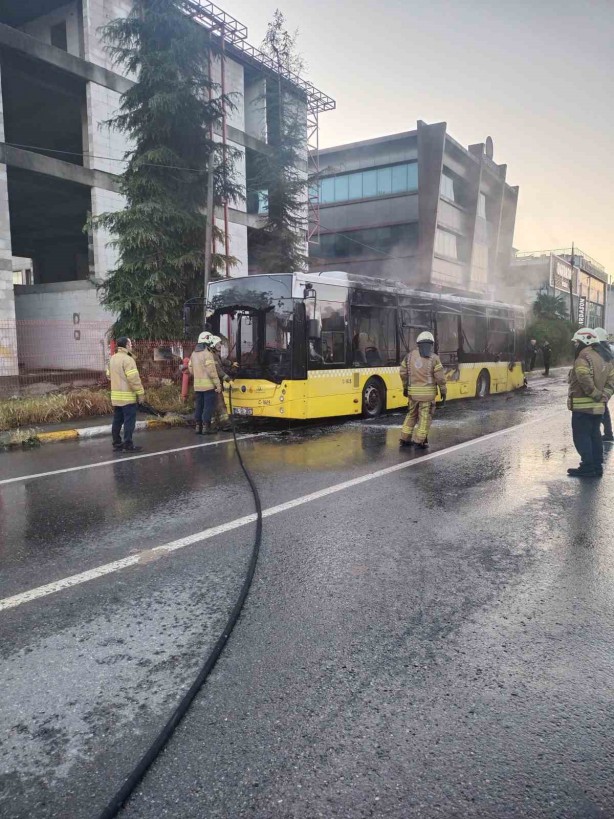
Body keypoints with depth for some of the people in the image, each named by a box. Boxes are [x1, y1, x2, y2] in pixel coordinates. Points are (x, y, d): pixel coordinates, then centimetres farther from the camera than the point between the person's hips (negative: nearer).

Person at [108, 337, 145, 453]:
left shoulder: (112, 359, 13)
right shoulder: (127, 359, -16)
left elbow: (110, 375, 21)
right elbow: (133, 378, -20)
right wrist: (140, 393, -14)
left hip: (116, 396, 9)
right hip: (128, 396, -9)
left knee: (117, 421, 12)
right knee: (129, 421, -4)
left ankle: (117, 444, 17)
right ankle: (128, 445, -3)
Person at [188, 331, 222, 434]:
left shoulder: (194, 354, 12)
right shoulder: (207, 353, -13)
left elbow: (190, 370, 17)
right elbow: (211, 371, -18)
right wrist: (218, 384, -15)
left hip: (197, 385, 8)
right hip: (208, 385, -8)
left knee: (199, 406, 13)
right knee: (208, 406, -2)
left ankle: (198, 426, 16)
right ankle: (206, 427, -2)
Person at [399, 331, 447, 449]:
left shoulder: (410, 355, 4)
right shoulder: (434, 358, -8)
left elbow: (403, 372, 9)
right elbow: (440, 377, -9)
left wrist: (405, 387, 21)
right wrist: (443, 391, 2)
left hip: (413, 391, 4)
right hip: (428, 392, -4)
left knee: (411, 415, 17)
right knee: (425, 417, 4)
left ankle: (405, 439, 19)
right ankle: (419, 441, 4)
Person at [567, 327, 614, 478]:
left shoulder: (582, 360, -16)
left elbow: (585, 382, -27)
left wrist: (596, 395, -14)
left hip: (583, 406, -9)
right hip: (598, 407, 9)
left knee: (581, 437, -2)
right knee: (595, 436, 15)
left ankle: (587, 468, -1)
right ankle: (597, 467, 20)